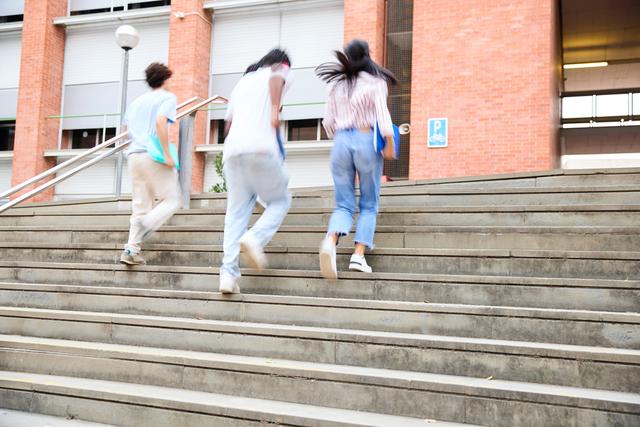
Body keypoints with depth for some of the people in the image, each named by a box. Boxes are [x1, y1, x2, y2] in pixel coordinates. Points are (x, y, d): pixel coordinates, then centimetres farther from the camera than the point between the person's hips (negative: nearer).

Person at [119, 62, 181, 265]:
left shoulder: (137, 101, 21)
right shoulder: (168, 97, 0)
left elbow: (127, 128, 25)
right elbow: (160, 122, -17)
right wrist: (167, 154, -19)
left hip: (134, 155, 7)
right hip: (153, 156, -7)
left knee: (140, 206, 9)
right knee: (171, 200, 2)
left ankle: (131, 250, 0)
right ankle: (143, 227, -21)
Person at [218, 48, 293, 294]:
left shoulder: (243, 81, 31)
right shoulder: (278, 70, 16)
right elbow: (277, 78, -12)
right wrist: (275, 111, -18)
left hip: (232, 150, 5)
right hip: (261, 148, -5)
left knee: (236, 211, 6)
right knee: (280, 200, 11)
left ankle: (228, 273, -4)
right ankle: (254, 238, -15)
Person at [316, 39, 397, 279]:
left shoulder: (336, 84, 13)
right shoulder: (375, 82, 2)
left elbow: (328, 122, 12)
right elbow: (382, 113, -10)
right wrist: (390, 144, -7)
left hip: (341, 143, 3)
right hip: (366, 141, -3)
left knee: (344, 204, 5)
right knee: (369, 205, 9)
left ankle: (331, 240, -25)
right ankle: (359, 255, -4)